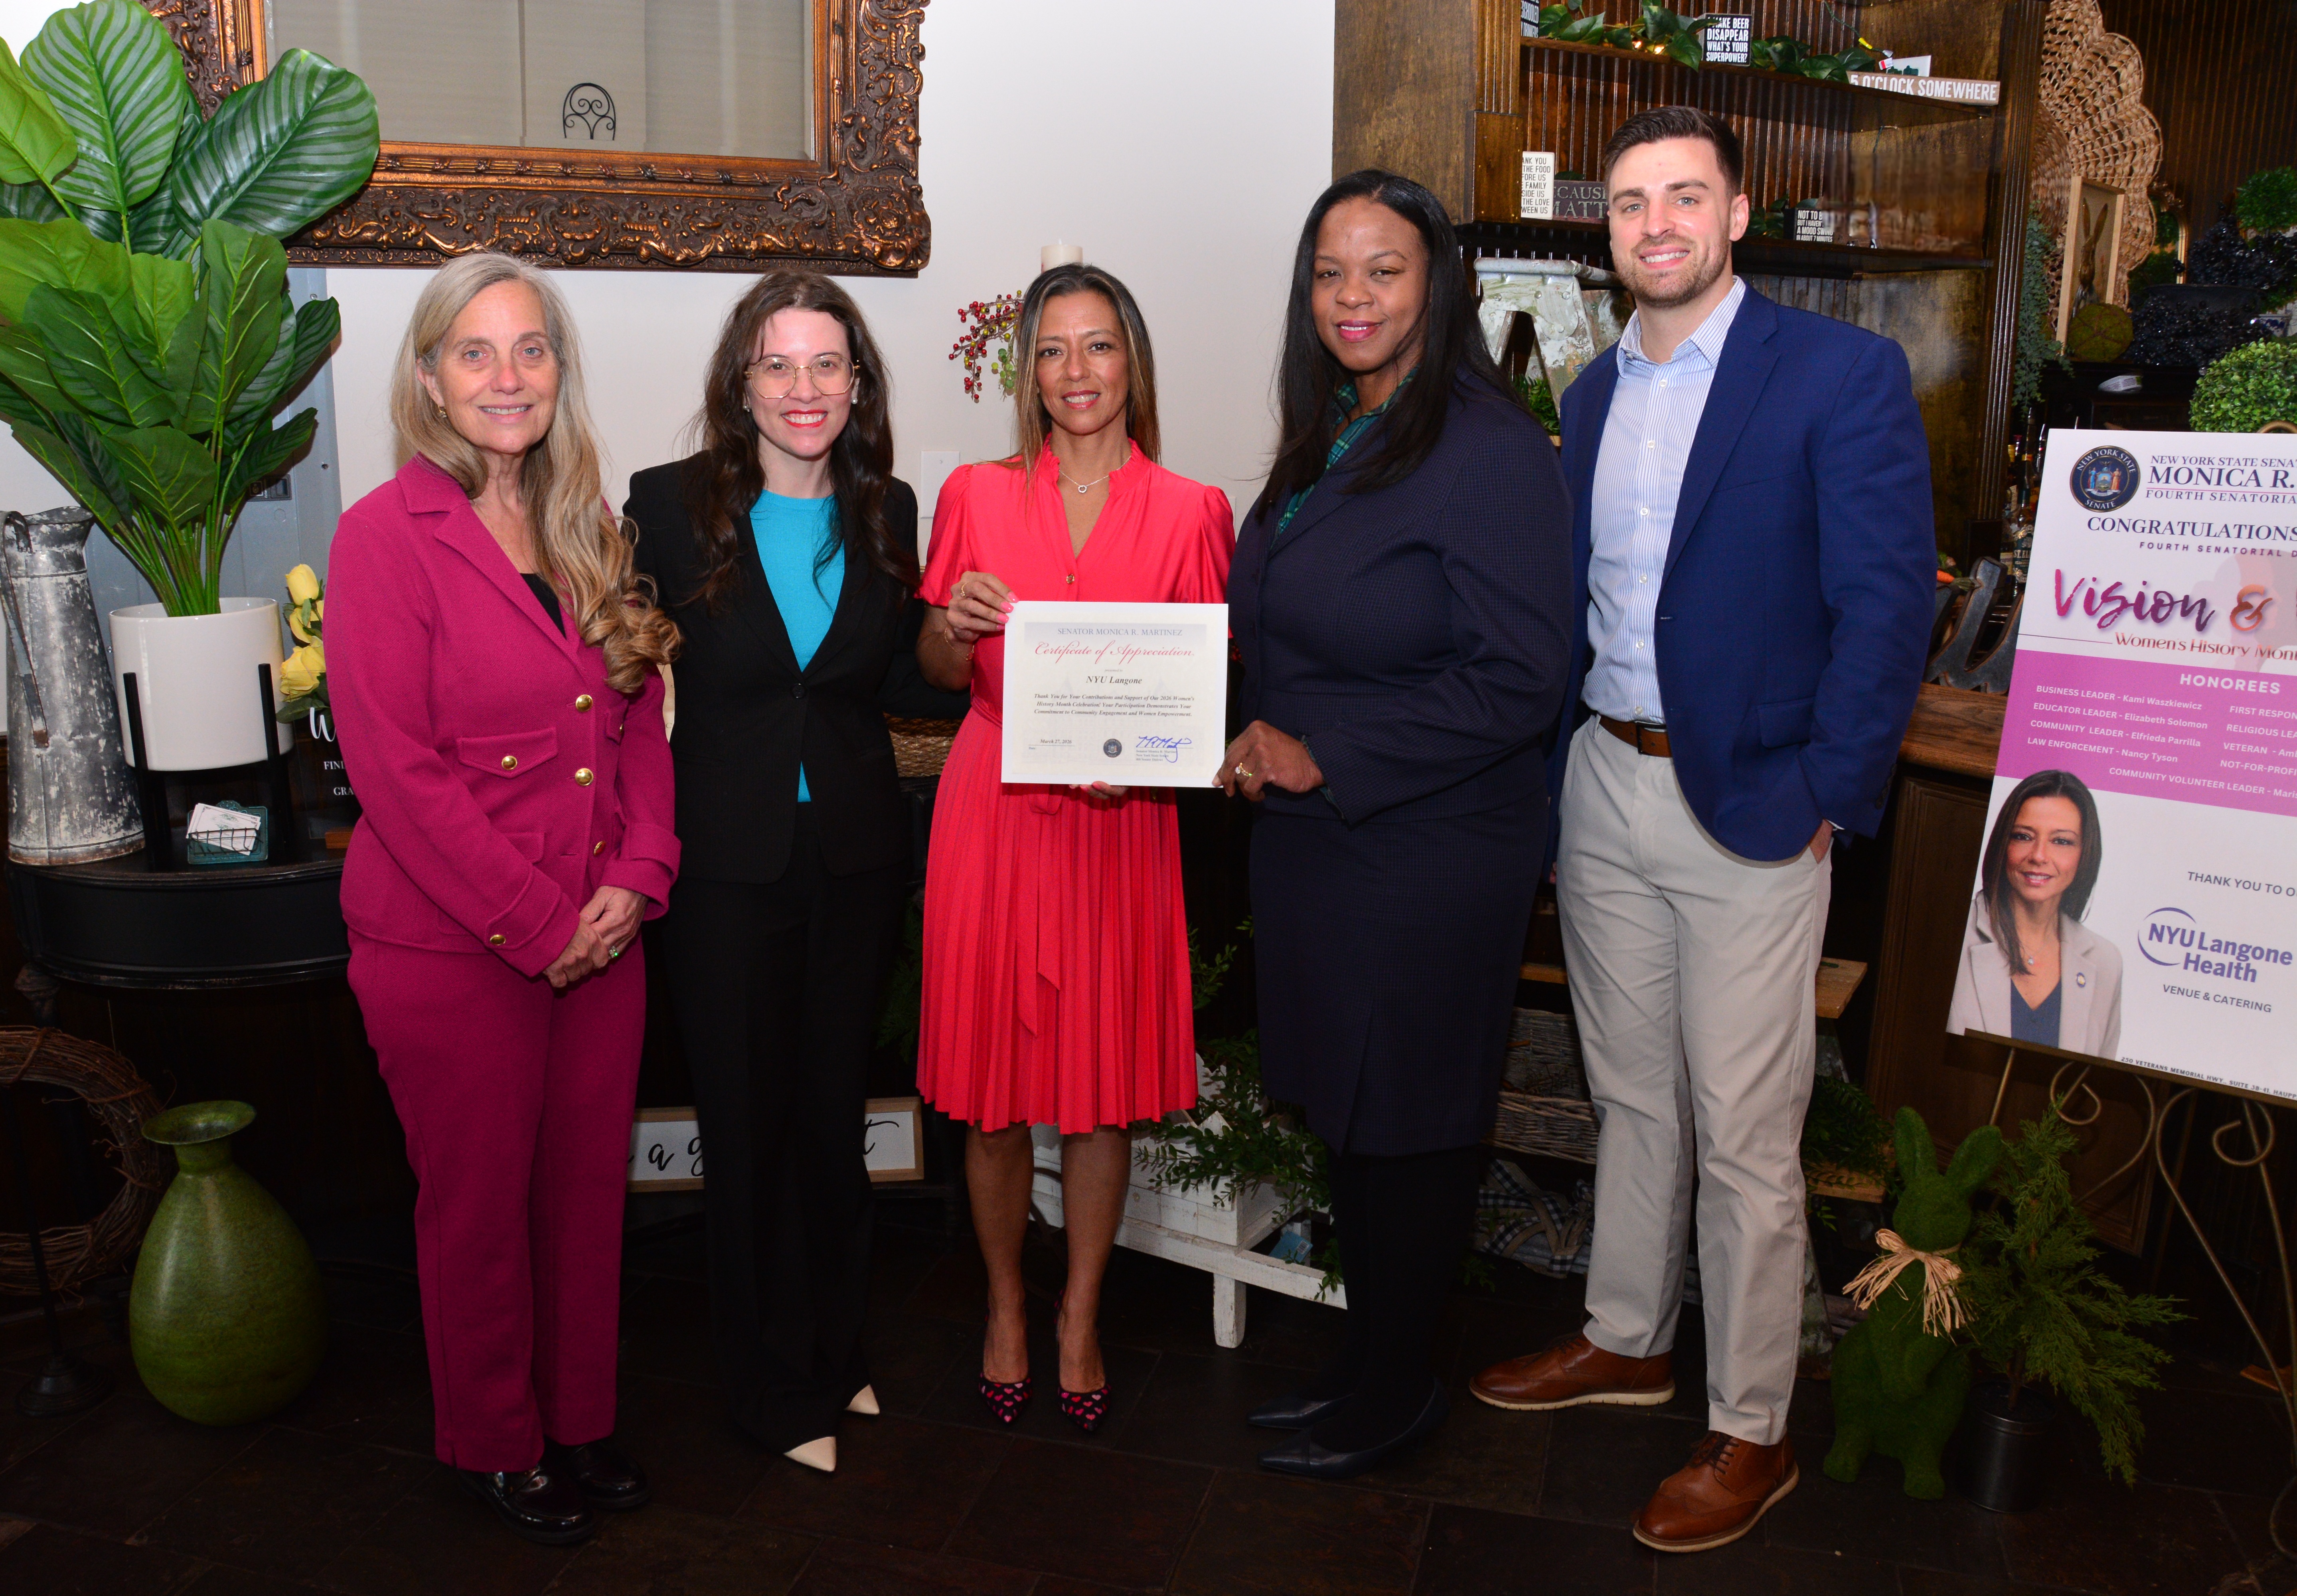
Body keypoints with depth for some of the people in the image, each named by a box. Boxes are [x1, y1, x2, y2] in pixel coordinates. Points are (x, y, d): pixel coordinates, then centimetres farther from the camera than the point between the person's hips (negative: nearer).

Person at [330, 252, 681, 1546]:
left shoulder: (588, 534, 8)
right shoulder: (387, 536, -10)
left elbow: (643, 721, 10)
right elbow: (397, 767, -15)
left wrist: (638, 877, -5)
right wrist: (538, 922, -15)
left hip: (599, 933, 5)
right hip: (451, 944, -5)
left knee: (589, 1184, 15)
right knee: (480, 1198, 11)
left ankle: (582, 1417, 35)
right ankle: (498, 1443, 32)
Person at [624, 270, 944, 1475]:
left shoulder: (887, 511, 3)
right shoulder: (671, 505, -6)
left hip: (855, 857, 3)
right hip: (725, 864, -2)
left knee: (836, 1116, 16)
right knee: (747, 1126, 9)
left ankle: (836, 1352, 37)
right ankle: (777, 1387, 27)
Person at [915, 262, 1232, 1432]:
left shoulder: (1188, 512, 3)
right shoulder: (976, 497, 5)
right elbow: (939, 674, 11)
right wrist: (958, 625, -11)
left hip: (1119, 819, 0)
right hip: (992, 809, 1)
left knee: (1106, 1076, 7)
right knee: (991, 1076, 7)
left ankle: (1080, 1319, 27)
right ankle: (1006, 1306, 29)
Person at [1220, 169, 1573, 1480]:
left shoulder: (1490, 449, -15)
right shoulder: (1326, 442, 11)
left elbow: (1515, 681, -19)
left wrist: (1326, 761, -18)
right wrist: (1261, 747, 3)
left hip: (1430, 855, -8)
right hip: (1314, 836, 8)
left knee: (1405, 1126, 7)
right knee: (1345, 1111, 17)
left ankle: (1399, 1394, 27)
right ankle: (1371, 1361, 35)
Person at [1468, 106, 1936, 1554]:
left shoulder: (1843, 374, -9)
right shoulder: (1596, 391, 11)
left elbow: (1887, 607, -13)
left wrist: (1821, 799, -15)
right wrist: (1563, 752, 8)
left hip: (1748, 810, -6)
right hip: (1603, 792, 6)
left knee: (1744, 1141, 3)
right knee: (1631, 1096, 19)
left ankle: (1753, 1434, 20)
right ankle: (1628, 1340, 38)